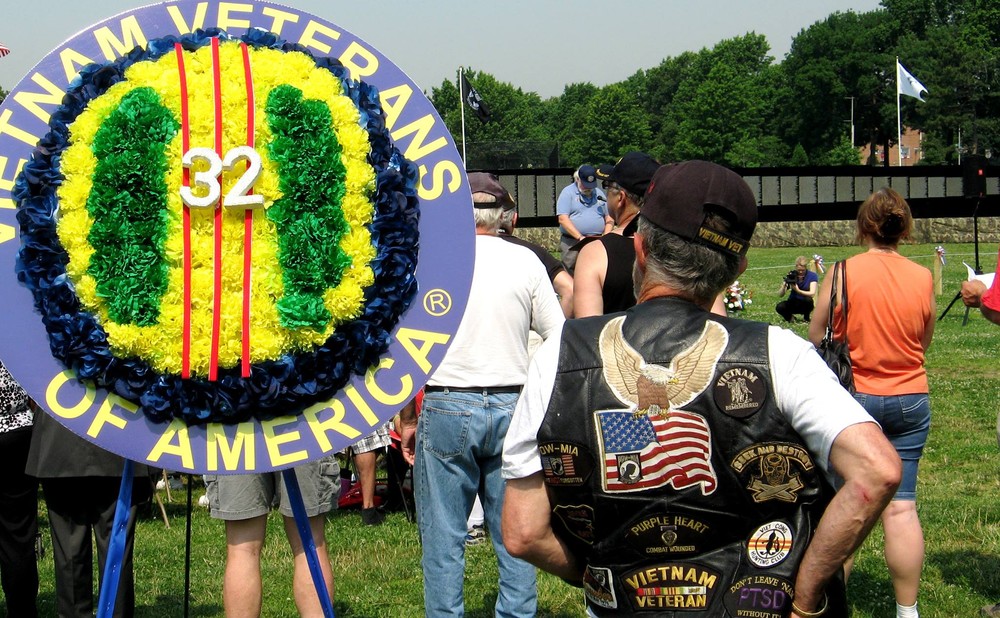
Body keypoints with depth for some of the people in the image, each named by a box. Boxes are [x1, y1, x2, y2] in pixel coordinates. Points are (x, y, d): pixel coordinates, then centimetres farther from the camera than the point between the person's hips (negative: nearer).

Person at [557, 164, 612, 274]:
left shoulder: (599, 193, 17)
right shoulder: (568, 192, 0)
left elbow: (609, 218, 18)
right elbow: (563, 219, -10)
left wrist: (606, 236, -2)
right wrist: (580, 237, -18)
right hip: (572, 243, -5)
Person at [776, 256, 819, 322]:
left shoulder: (812, 276, -12)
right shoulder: (791, 275, -7)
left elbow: (812, 294, -25)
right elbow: (780, 295, -12)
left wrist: (798, 291, -39)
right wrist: (783, 287, -35)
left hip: (805, 304, -1)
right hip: (793, 303, 1)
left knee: (808, 299, -35)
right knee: (779, 307, -29)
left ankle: (806, 318, -6)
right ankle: (789, 317, 5)